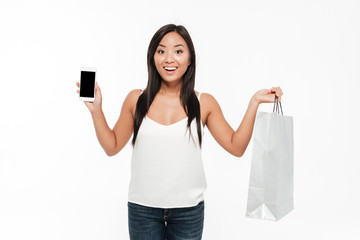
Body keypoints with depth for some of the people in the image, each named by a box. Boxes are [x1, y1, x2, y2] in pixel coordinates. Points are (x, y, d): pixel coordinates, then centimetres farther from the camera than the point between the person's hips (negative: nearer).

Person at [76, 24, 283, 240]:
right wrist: (96, 110, -3)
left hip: (188, 211, 0)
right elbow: (112, 146, 7)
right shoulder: (136, 100, 1)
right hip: (143, 209, 0)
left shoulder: (204, 103, 0)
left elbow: (236, 147, -1)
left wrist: (254, 103, -6)